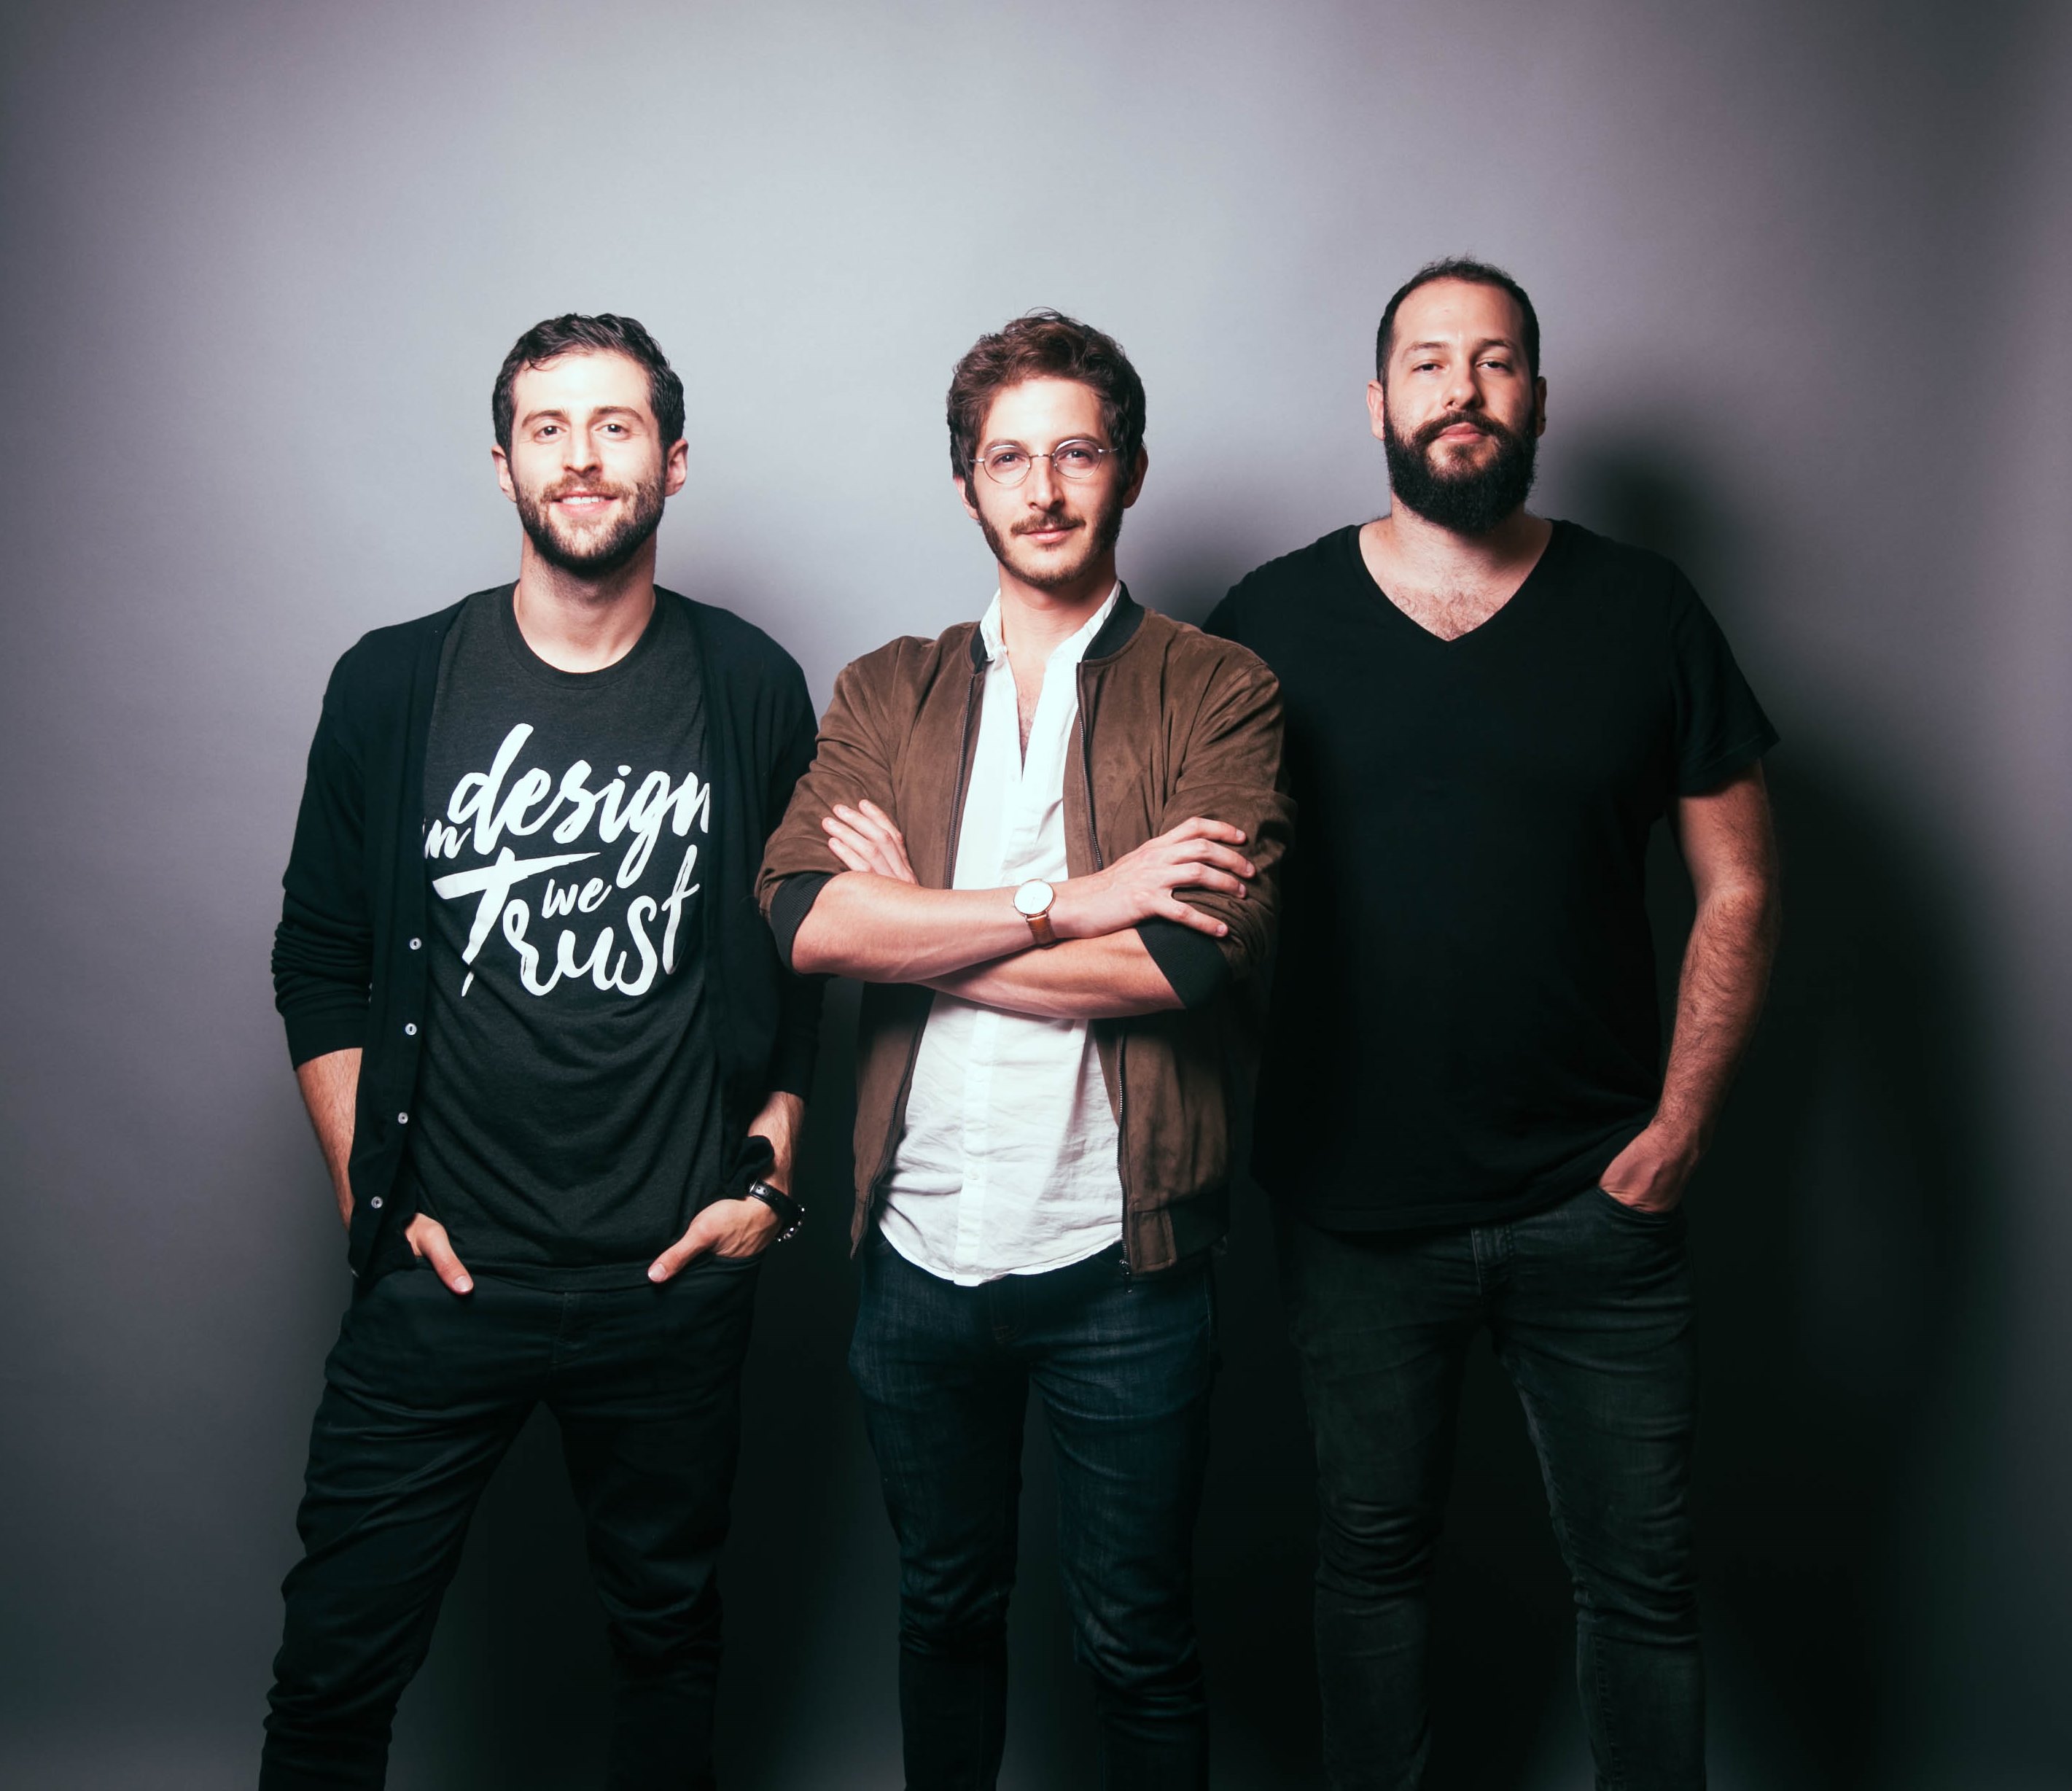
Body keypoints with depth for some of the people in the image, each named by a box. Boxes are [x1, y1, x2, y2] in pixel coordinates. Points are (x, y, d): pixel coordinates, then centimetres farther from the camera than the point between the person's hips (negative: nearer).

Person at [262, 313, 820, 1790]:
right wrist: (374, 1193, 0)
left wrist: (769, 1177, 1)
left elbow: (803, 952, 6)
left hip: (678, 1277, 0)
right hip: (442, 1272, 0)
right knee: (337, 1662, 7)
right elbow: (320, 961, 5)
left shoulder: (752, 690, 0)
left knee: (669, 1624, 17)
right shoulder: (395, 685, 0)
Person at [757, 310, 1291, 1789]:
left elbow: (1196, 956, -17)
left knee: (1137, 1640, 14)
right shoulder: (886, 694, 6)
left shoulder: (1220, 692, -3)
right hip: (920, 1249, 3)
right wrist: (1071, 905, -18)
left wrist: (919, 925, -11)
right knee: (946, 1610, 22)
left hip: (1122, 1261, -3)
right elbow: (802, 916, -11)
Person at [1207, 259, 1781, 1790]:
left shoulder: (1647, 613, 1)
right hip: (1355, 1204, 0)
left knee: (1644, 1577, 11)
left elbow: (1737, 889, 3)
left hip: (1595, 1205, 1)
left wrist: (1677, 1128, -4)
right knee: (1374, 1553, 17)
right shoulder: (1271, 622, -1)